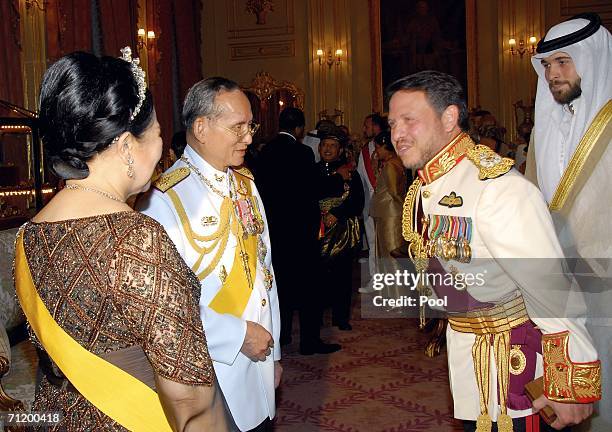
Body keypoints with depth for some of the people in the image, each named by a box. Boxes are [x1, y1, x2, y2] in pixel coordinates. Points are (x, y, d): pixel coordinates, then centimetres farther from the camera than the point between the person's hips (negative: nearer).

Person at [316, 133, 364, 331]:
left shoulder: (350, 172, 7)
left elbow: (358, 202, 0)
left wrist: (336, 214, -11)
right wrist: (339, 178, -5)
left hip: (343, 230, 0)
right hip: (318, 231, 0)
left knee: (343, 274, 1)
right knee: (319, 274, -6)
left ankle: (341, 316, 14)